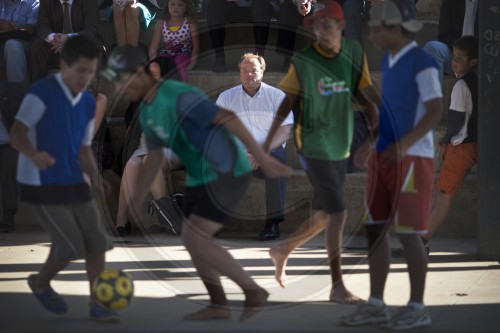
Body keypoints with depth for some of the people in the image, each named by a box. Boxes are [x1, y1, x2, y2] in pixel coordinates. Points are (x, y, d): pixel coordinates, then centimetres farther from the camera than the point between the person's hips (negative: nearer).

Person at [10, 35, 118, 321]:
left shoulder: (88, 104, 9)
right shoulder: (42, 93, -14)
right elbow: (17, 133, -20)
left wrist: (96, 177, -4)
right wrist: (34, 155, -41)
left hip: (74, 183, 7)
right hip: (41, 185, -7)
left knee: (97, 241, -1)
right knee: (71, 245, -8)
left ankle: (97, 304, 9)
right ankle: (41, 283, 20)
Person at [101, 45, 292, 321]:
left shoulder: (179, 96, -24)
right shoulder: (147, 110, 7)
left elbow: (228, 118, -29)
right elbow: (154, 157, 19)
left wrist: (262, 158, -32)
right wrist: (136, 199, 21)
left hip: (227, 175, -9)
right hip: (200, 177, 9)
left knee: (194, 240, -12)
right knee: (193, 240, 11)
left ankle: (252, 290, -1)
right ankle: (219, 305, 25)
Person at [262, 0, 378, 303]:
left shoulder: (355, 54, -1)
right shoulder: (303, 62, -11)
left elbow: (365, 96, 4)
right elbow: (287, 103, -5)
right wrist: (267, 143, -6)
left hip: (341, 147, 6)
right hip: (314, 147, -5)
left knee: (325, 215, 16)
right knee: (337, 213, -12)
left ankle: (283, 250, 40)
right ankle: (338, 287, -5)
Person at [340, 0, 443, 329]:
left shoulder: (422, 62, -13)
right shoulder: (389, 60, 13)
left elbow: (435, 112, -17)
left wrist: (403, 145, -26)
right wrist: (368, 144, 19)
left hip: (412, 159, -8)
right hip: (384, 157, 8)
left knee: (408, 233, -5)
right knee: (374, 229, 6)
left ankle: (417, 308, 4)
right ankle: (376, 305, 13)